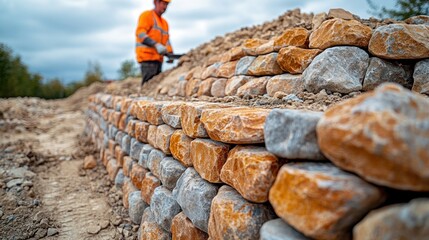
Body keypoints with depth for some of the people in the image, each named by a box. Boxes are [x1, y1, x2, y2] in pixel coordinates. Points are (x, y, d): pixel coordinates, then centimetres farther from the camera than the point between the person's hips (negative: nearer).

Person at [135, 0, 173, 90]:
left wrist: (170, 53, 3)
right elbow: (140, 33, -14)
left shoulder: (164, 22, 24)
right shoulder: (147, 15, 0)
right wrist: (156, 45, -27)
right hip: (147, 56, -8)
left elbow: (166, 40, 22)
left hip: (158, 58, 8)